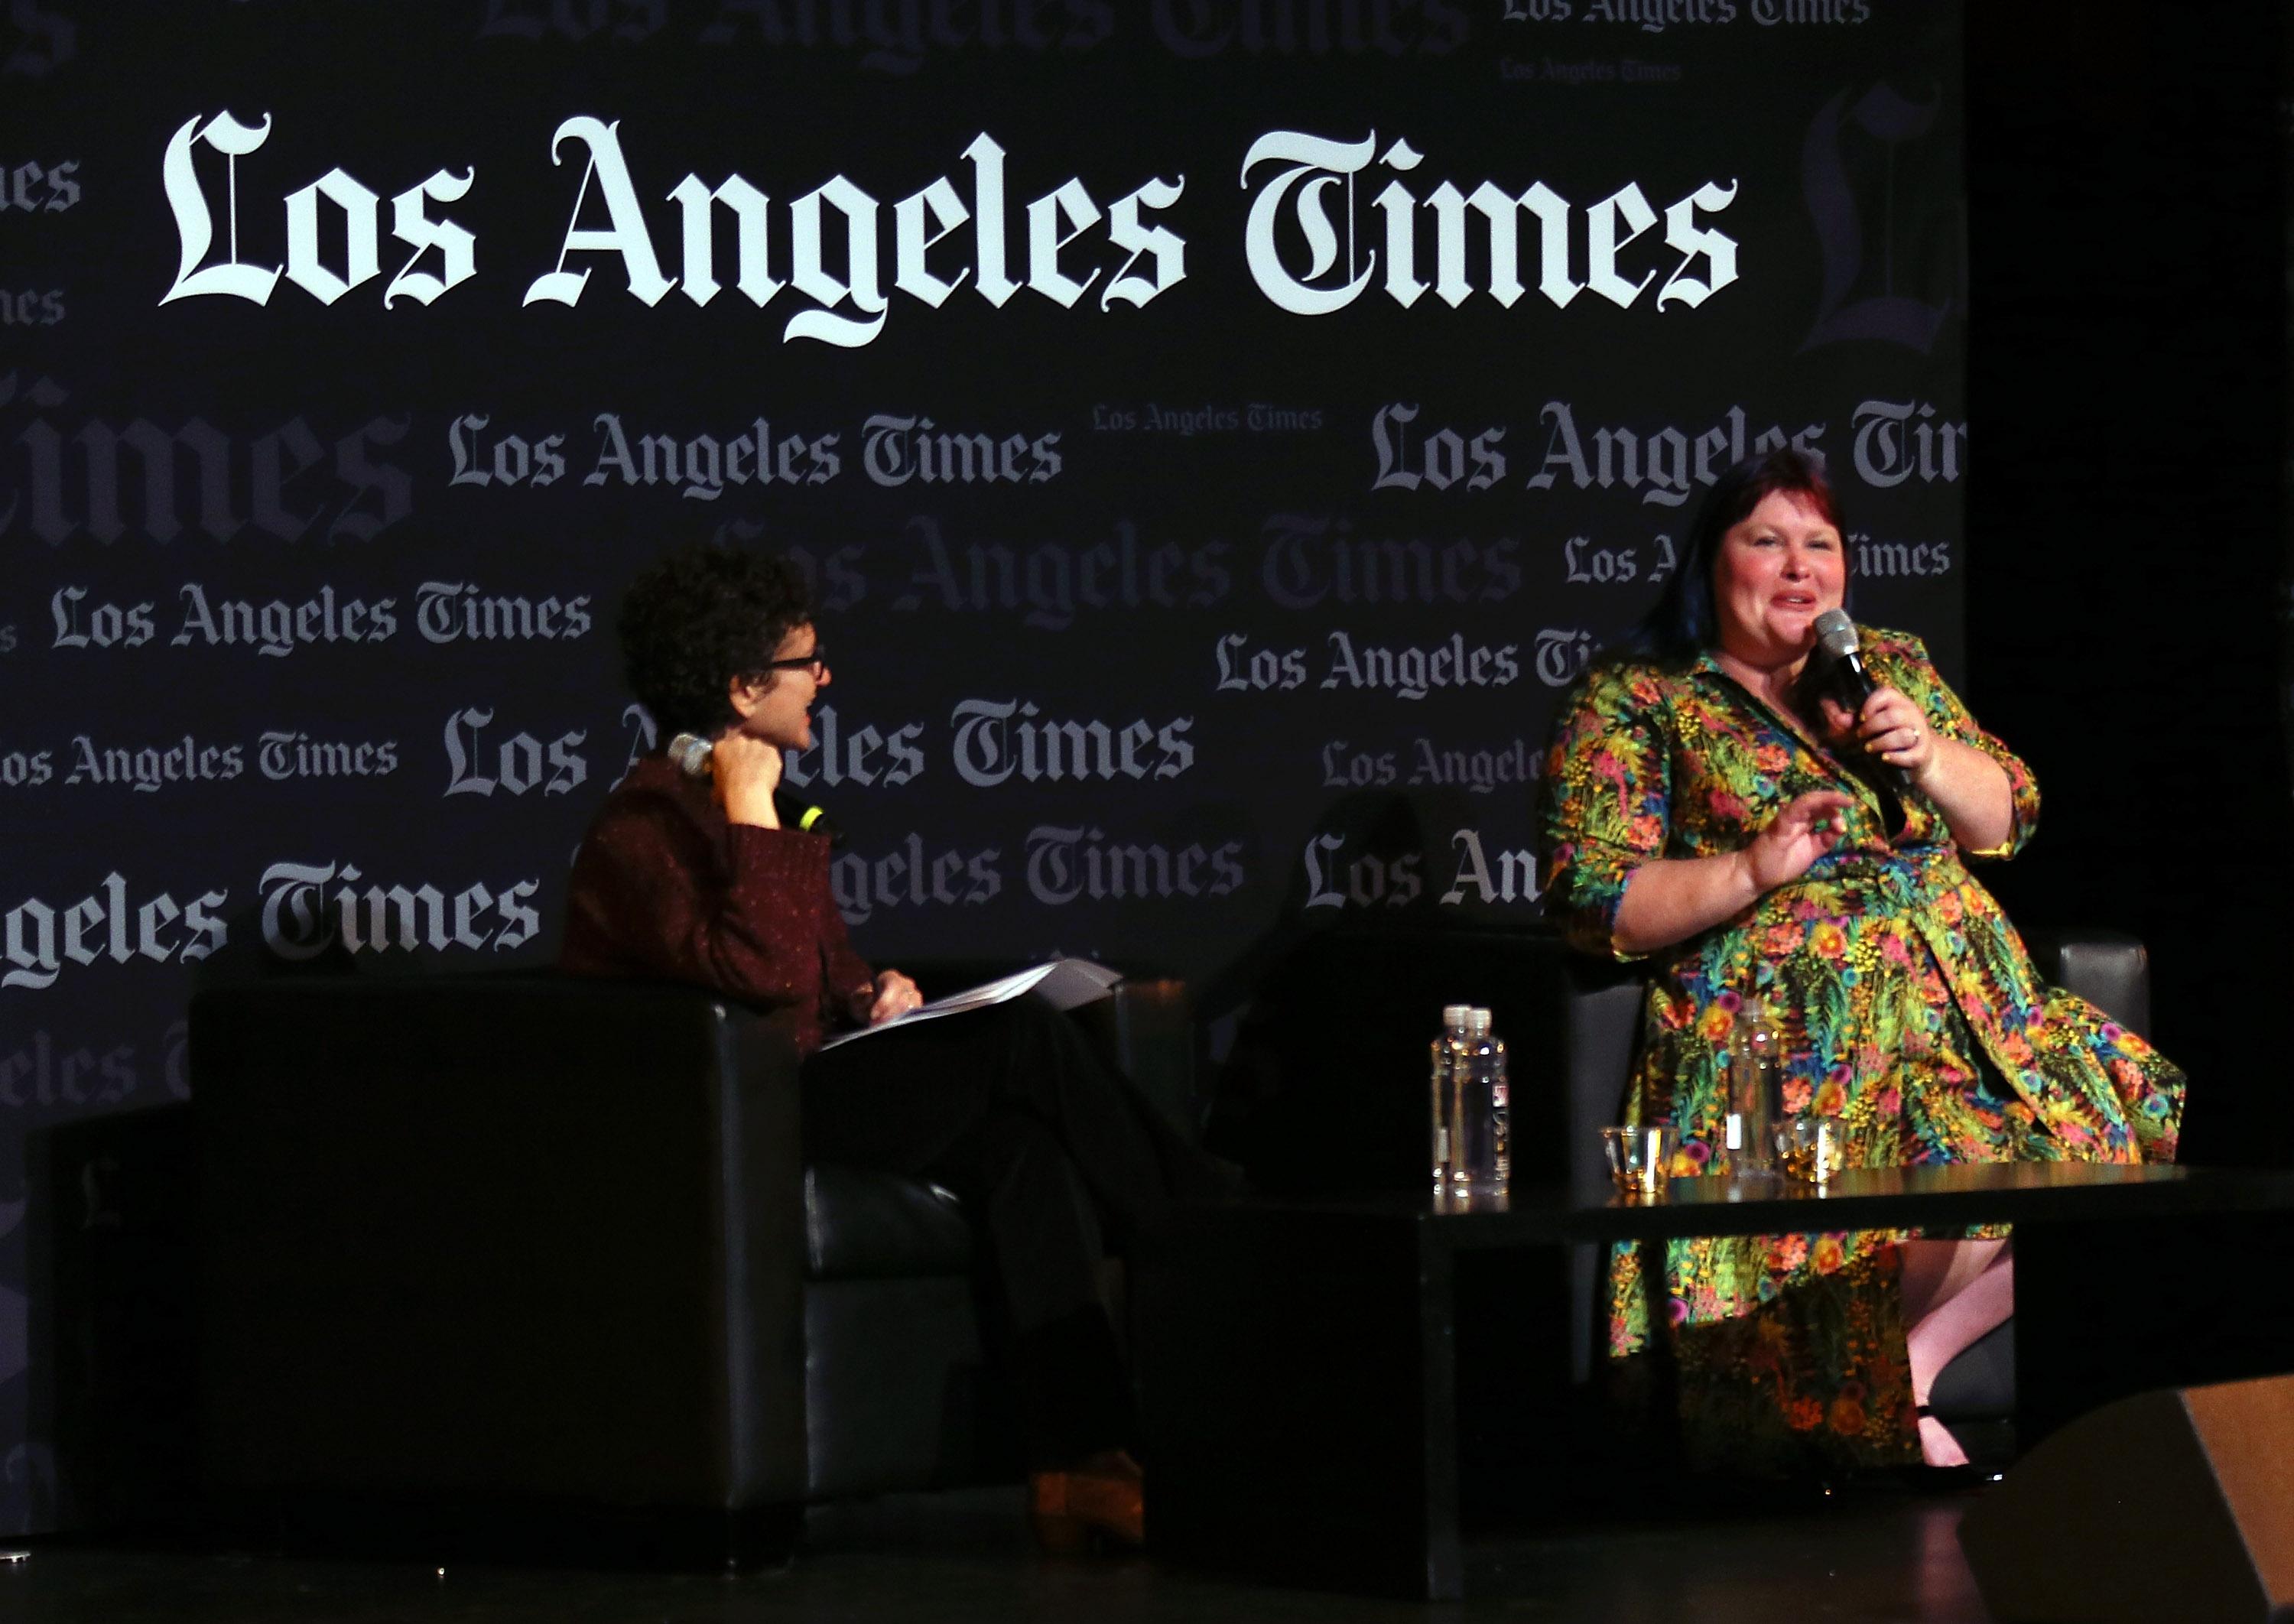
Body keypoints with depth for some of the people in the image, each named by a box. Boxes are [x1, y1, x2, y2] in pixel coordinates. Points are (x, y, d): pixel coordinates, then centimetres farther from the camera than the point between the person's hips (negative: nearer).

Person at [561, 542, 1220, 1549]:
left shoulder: (752, 803, 19)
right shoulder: (642, 831, -12)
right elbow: (762, 976, -26)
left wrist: (869, 994, 11)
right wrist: (755, 822, -22)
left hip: (809, 1092, 9)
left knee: (1016, 1139, -19)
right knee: (1020, 1043, -19)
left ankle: (1079, 1461, -26)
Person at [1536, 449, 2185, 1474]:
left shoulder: (1894, 666, 20)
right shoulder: (1633, 701, 4)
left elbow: (2007, 819, 18)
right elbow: (1590, 902, -5)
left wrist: (1930, 757, -3)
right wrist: (1752, 870, -16)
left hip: (1969, 1002, 6)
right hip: (1782, 1030, -6)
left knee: (2111, 1134, -18)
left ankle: (1905, 1364, -8)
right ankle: (1872, 1411, -9)